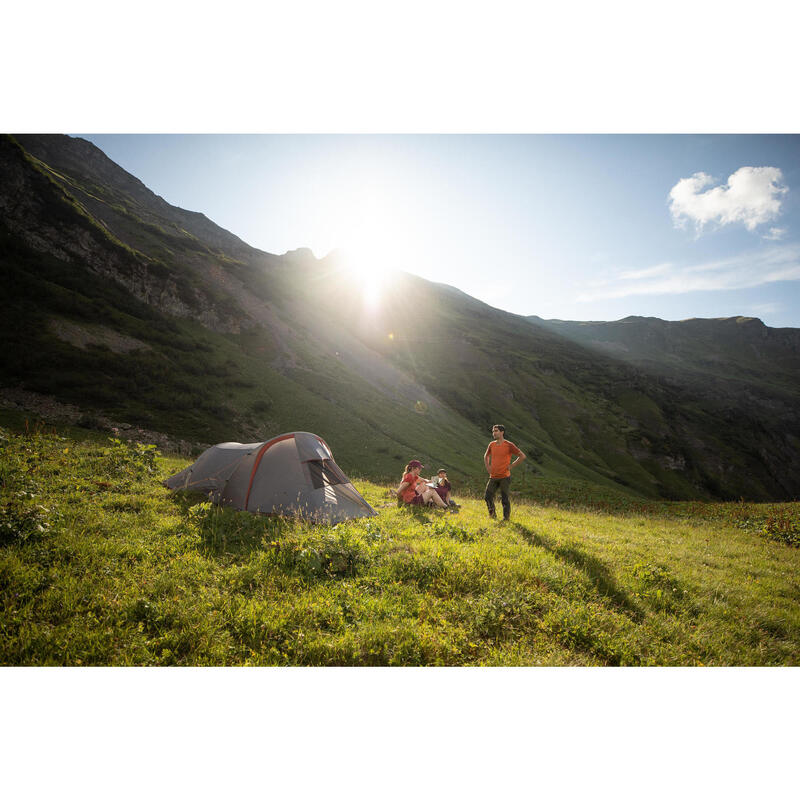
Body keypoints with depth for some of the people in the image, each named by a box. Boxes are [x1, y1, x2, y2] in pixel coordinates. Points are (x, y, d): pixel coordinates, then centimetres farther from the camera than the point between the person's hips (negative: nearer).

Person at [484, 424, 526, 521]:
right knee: (487, 497, 3)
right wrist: (487, 466, 12)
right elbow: (486, 456, 27)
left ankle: (506, 519, 14)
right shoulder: (491, 445, 7)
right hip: (493, 477, 5)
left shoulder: (509, 445, -8)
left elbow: (522, 456, -5)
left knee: (505, 499, 1)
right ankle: (493, 516, 22)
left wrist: (511, 466, -7)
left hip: (504, 477, -5)